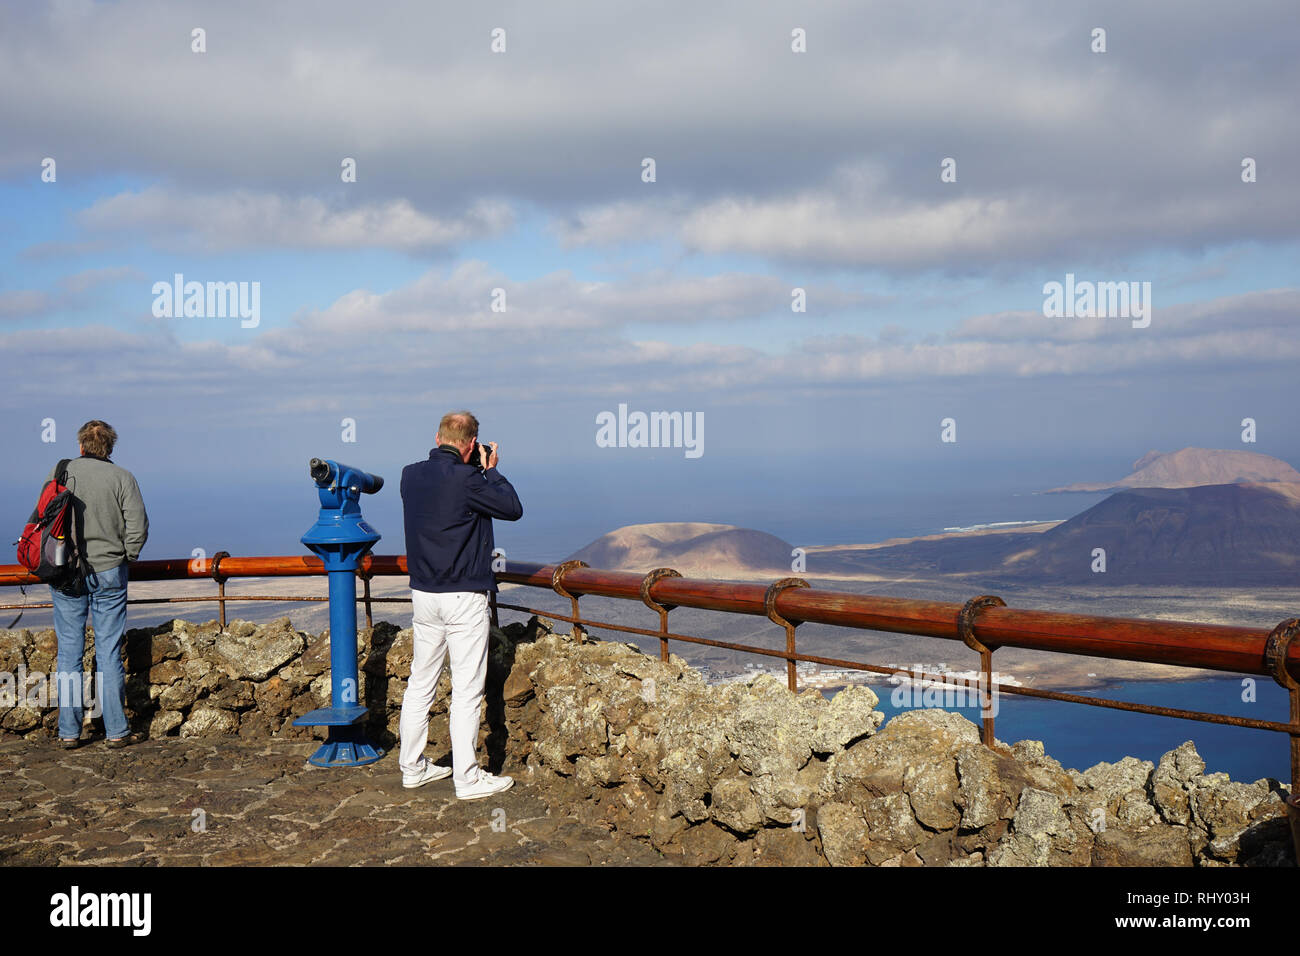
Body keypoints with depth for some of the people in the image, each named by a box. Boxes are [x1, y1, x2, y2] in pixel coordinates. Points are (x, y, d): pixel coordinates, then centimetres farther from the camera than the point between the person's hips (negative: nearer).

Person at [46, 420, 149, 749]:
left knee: (69, 651, 7)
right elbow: (138, 526, -7)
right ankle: (117, 731, 5)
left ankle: (69, 732, 9)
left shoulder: (58, 474, 1)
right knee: (109, 651, 2)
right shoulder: (122, 477, -3)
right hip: (108, 573, -1)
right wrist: (125, 559, 9)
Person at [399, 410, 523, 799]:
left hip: (423, 593, 7)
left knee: (420, 683, 15)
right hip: (463, 597, -7)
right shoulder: (466, 479, -18)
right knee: (467, 689, 0)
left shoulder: (411, 475, 3)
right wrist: (490, 470, 1)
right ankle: (467, 778, 4)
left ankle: (412, 767, 23)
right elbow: (513, 509, -9)